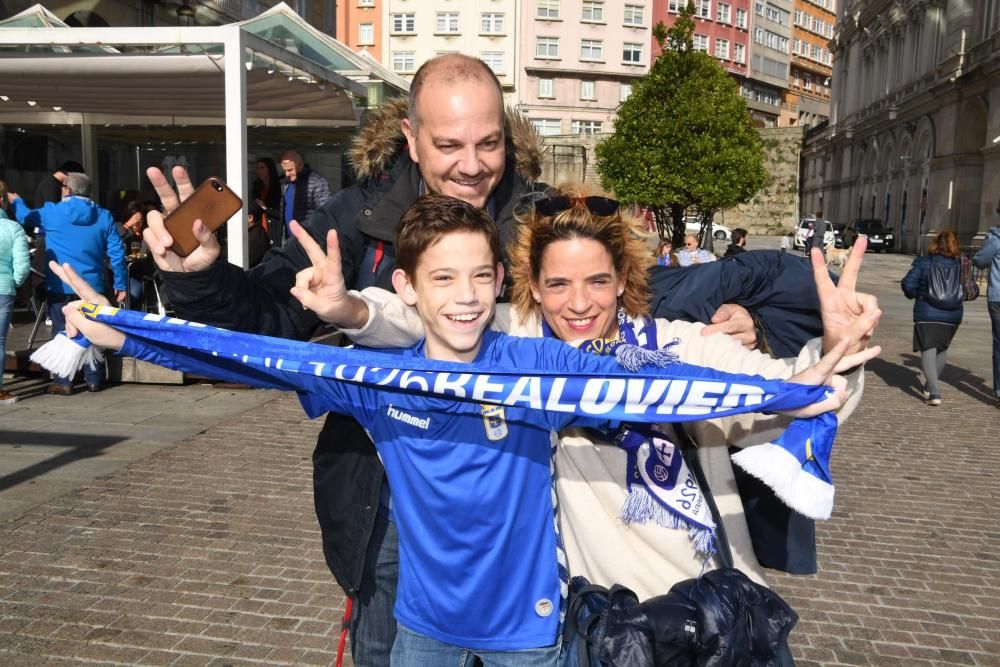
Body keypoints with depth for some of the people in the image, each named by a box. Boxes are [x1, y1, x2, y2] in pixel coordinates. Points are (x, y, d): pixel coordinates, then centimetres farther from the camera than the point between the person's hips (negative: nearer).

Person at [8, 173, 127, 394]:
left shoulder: (51, 213, -4)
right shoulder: (104, 216, 0)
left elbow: (25, 216, 16)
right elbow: (117, 252, -3)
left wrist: (16, 201, 39)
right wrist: (121, 284, 3)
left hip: (60, 287, -2)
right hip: (92, 286, 2)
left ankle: (63, 382, 6)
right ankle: (94, 380, 12)